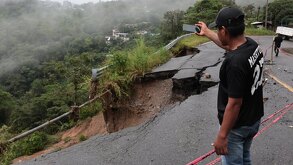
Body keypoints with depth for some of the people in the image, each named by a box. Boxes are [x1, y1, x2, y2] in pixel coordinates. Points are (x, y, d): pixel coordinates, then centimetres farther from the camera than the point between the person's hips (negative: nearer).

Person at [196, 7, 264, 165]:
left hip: (237, 125, -8)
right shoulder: (252, 44, -6)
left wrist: (222, 135, -21)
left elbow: (234, 104, -29)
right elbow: (229, 44, 17)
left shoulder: (235, 62, -33)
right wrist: (206, 32, 29)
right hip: (254, 118, 8)